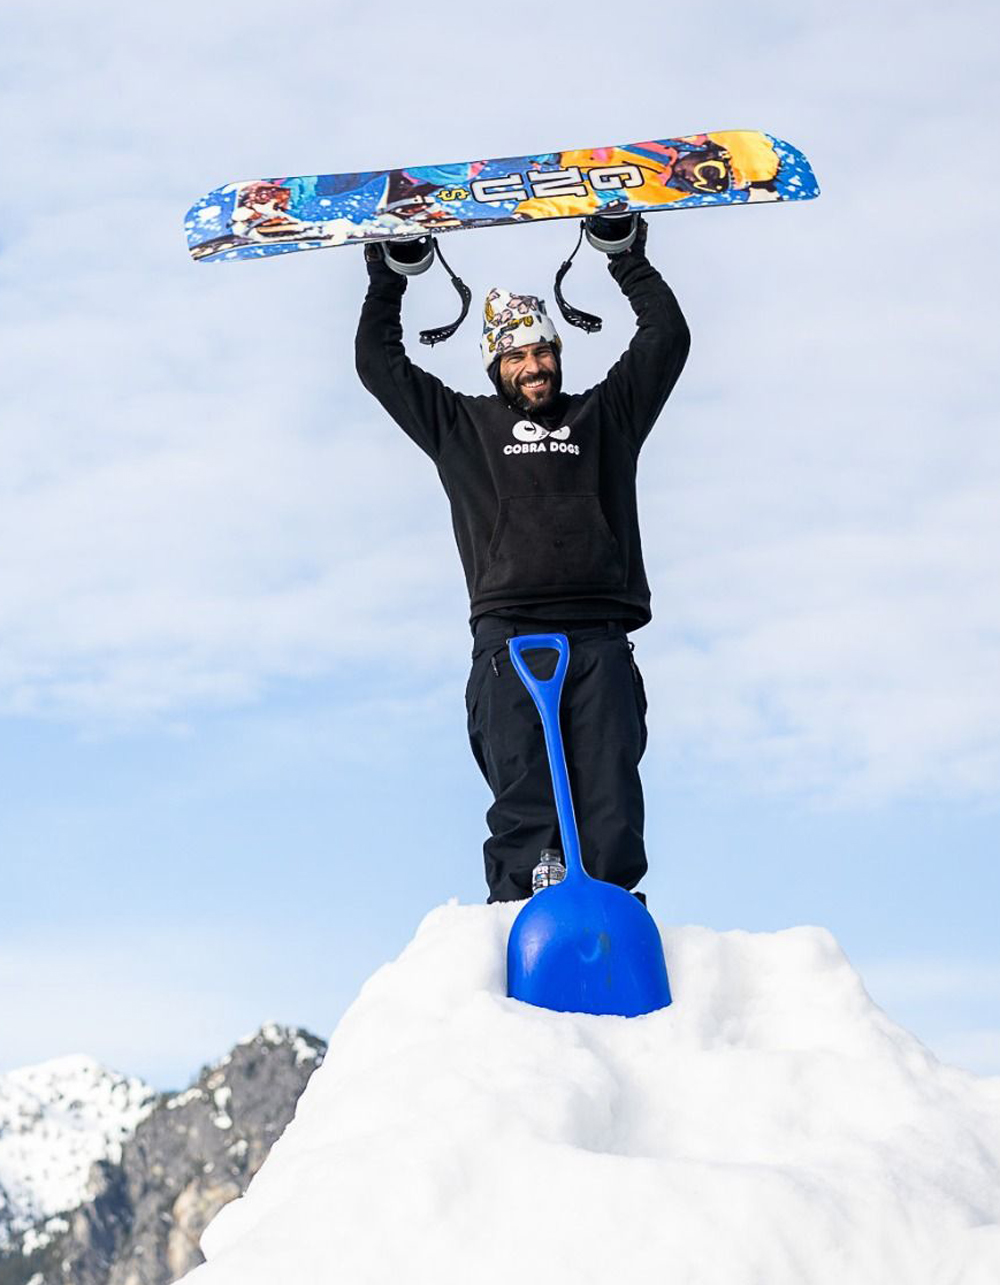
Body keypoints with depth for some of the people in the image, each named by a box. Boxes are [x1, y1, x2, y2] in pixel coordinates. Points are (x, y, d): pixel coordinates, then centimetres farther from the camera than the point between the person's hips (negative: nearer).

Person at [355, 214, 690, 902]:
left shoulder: (605, 415, 24)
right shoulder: (463, 425, 22)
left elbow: (666, 339, 22)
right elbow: (382, 365, 23)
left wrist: (627, 258, 22)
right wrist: (390, 277, 24)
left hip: (600, 643, 1)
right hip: (508, 642, -1)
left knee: (612, 810, -9)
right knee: (525, 812, -11)